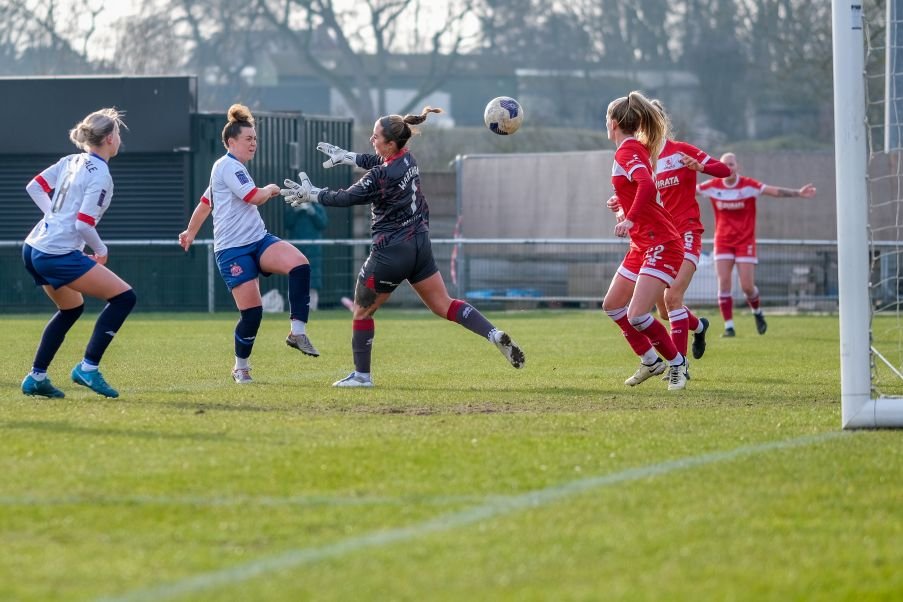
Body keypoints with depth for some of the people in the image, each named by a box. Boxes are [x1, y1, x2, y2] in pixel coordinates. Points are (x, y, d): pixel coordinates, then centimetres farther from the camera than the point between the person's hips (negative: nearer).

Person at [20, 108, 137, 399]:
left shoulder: (71, 161, 11)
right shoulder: (100, 175, -12)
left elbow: (34, 187, 17)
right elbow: (84, 224, -18)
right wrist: (101, 250, -1)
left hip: (34, 248, 9)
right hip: (59, 254, -9)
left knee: (71, 308, 28)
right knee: (124, 297, -8)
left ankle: (36, 377, 24)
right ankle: (88, 368, -10)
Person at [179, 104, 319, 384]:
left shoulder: (232, 168, 21)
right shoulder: (228, 166, -10)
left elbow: (205, 202, 32)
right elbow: (254, 197, -20)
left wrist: (190, 232, 43)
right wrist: (271, 189, 1)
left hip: (258, 240, 9)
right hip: (233, 249, -9)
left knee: (299, 264, -20)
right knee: (252, 311, -11)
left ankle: (298, 332, -19)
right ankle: (241, 368, 11)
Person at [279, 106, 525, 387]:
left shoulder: (381, 177, -22)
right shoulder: (408, 159, 3)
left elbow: (347, 198, -12)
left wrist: (312, 194, 0)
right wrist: (345, 156, 26)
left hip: (390, 253, -8)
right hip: (420, 245, 8)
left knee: (361, 312, 10)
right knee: (444, 305, 9)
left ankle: (361, 375, 15)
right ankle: (495, 335, -8)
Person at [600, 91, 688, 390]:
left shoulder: (628, 151, -16)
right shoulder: (635, 149, 14)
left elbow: (647, 186, -34)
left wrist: (630, 218, -38)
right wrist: (625, 208, 19)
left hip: (660, 244, -11)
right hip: (643, 245, 11)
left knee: (637, 315, -16)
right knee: (612, 304, 16)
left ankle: (676, 363, 2)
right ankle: (650, 361, 26)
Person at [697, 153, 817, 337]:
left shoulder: (749, 185, -9)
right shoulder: (713, 186, -3)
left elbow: (776, 191, -14)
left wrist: (798, 193, -24)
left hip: (745, 241, -2)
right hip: (723, 241, 2)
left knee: (747, 286, -5)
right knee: (724, 283, -8)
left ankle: (757, 312, 27)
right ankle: (728, 326, -2)